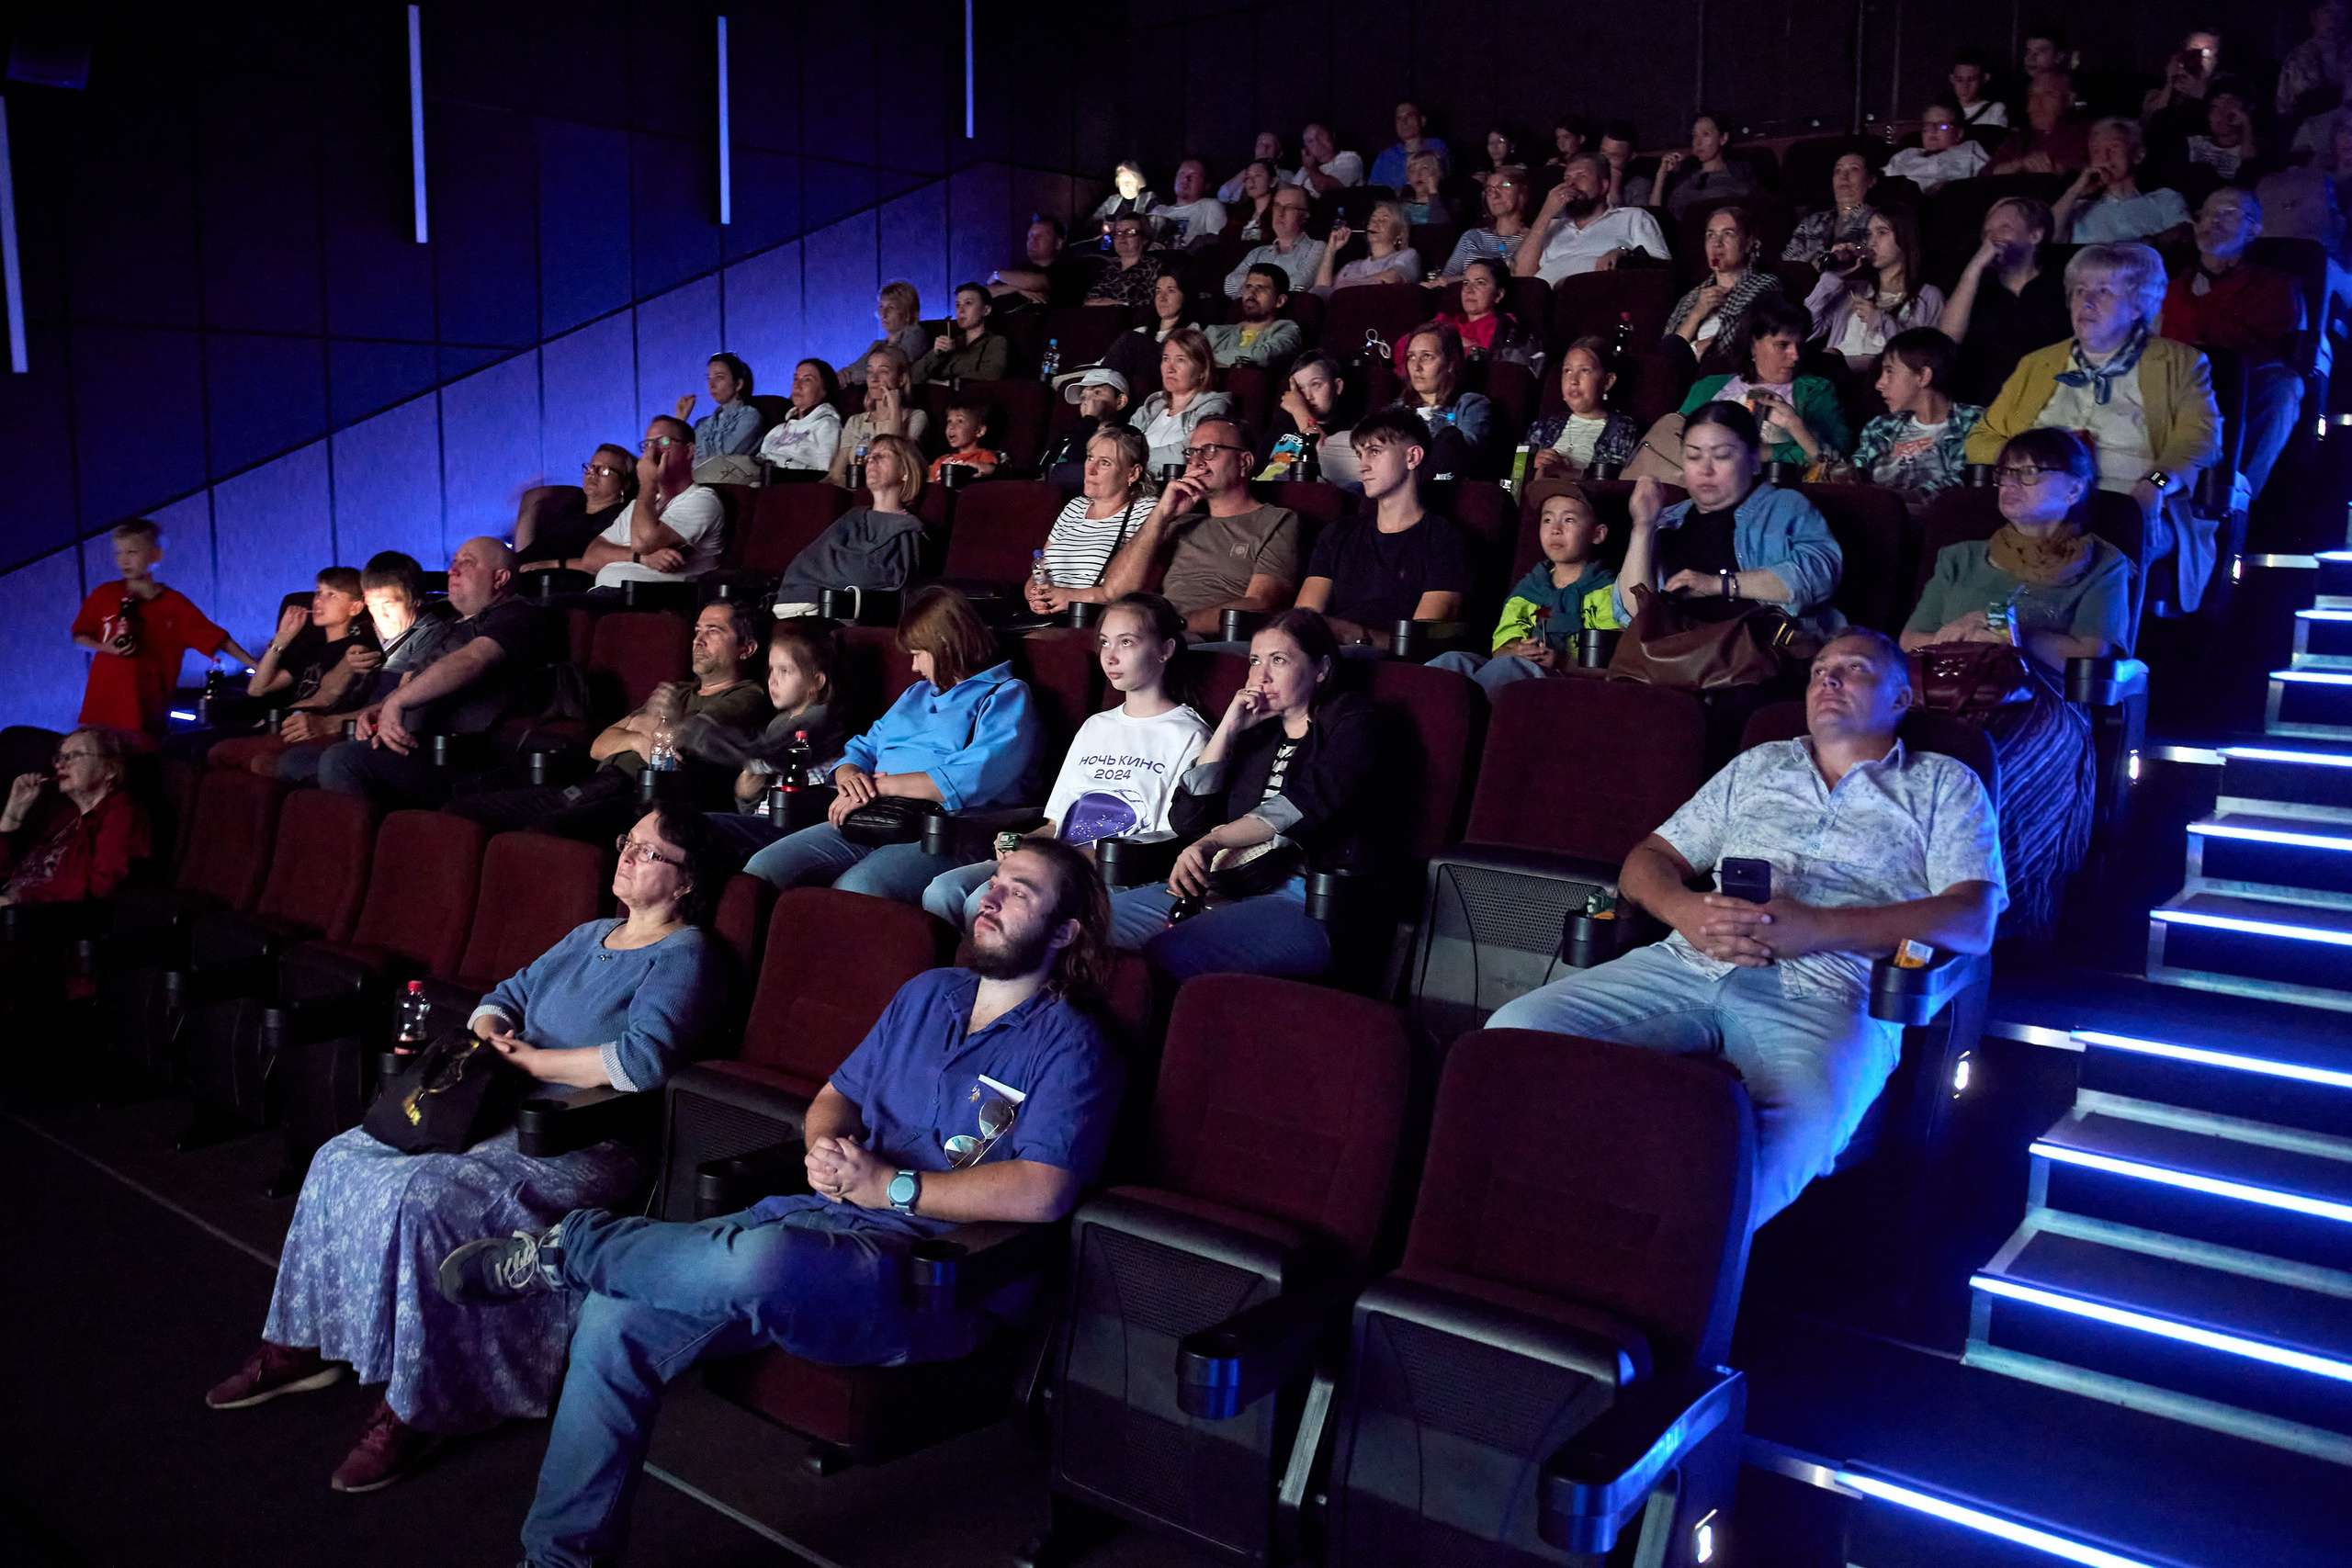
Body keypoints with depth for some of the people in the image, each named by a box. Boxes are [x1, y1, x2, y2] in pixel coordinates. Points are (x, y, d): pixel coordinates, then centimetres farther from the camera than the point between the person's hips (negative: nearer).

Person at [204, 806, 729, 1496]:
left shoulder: (685, 957, -9)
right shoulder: (589, 936, 20)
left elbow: (641, 1059, -23)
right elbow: (508, 994, 25)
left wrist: (527, 1058, -13)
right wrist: (488, 1037, 1)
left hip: (591, 1141, -9)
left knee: (422, 1195, -29)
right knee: (342, 1160, 1)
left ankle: (416, 1407, -18)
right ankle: (306, 1342, 14)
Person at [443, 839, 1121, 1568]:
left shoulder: (1068, 1045, -4)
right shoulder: (928, 994, 19)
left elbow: (1040, 1193, -18)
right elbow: (834, 1096, 24)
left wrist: (890, 1184, -16)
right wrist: (823, 1150, 0)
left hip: (932, 1276, -7)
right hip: (825, 1216, 7)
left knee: (762, 1259, -37)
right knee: (614, 1321, -11)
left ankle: (566, 1248, -10)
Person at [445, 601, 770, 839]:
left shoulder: (746, 698, 7)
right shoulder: (675, 691, 33)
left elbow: (676, 736, -10)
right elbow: (597, 747, 25)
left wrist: (641, 723, 13)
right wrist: (638, 740, 2)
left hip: (650, 799, -9)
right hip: (598, 784, 9)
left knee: (543, 829, -37)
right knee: (457, 812, -6)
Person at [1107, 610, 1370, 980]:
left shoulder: (1348, 722, 9)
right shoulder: (1258, 734, 26)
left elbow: (1303, 803, -12)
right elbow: (1186, 819, 16)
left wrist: (1212, 842, -24)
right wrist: (1227, 729, 11)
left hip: (1303, 898, -6)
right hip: (1220, 888, 7)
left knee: (1165, 954, -34)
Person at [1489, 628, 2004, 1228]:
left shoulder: (1942, 785, 19)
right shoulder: (1757, 766, 30)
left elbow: (1972, 921, 2)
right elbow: (1646, 862, 24)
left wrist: (1815, 926, -13)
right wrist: (1685, 910, -3)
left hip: (1827, 992, -4)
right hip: (1690, 964, 4)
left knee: (1794, 1128, -41)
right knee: (1517, 1028, -23)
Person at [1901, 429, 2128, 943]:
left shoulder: (2100, 568, 20)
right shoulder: (1961, 559, 31)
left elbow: (2093, 654, 2)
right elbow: (1910, 642, 21)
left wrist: (2004, 630, -3)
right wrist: (1962, 634, 0)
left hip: (2040, 706, -3)